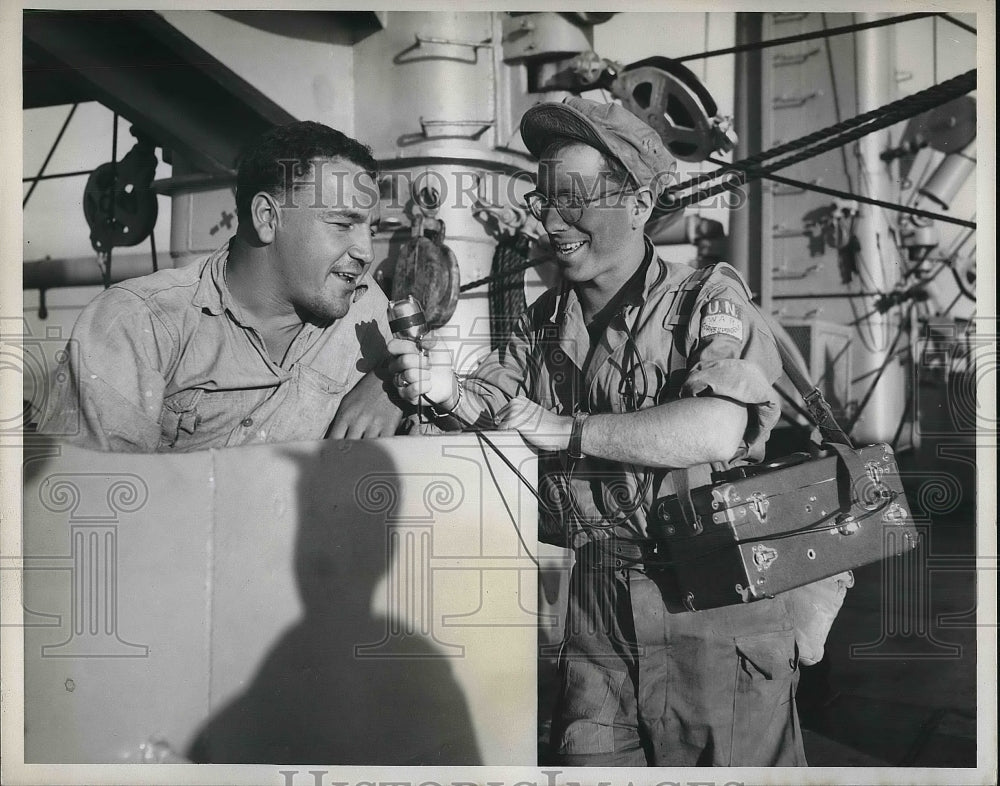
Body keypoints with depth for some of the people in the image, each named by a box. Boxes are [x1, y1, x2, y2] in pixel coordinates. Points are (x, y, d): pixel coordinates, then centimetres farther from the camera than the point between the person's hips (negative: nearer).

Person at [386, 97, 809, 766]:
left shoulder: (708, 299, -7)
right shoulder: (545, 322, 11)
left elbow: (715, 432, -22)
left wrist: (563, 429, -16)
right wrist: (448, 394, -15)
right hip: (593, 607, 4)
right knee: (587, 762, 5)